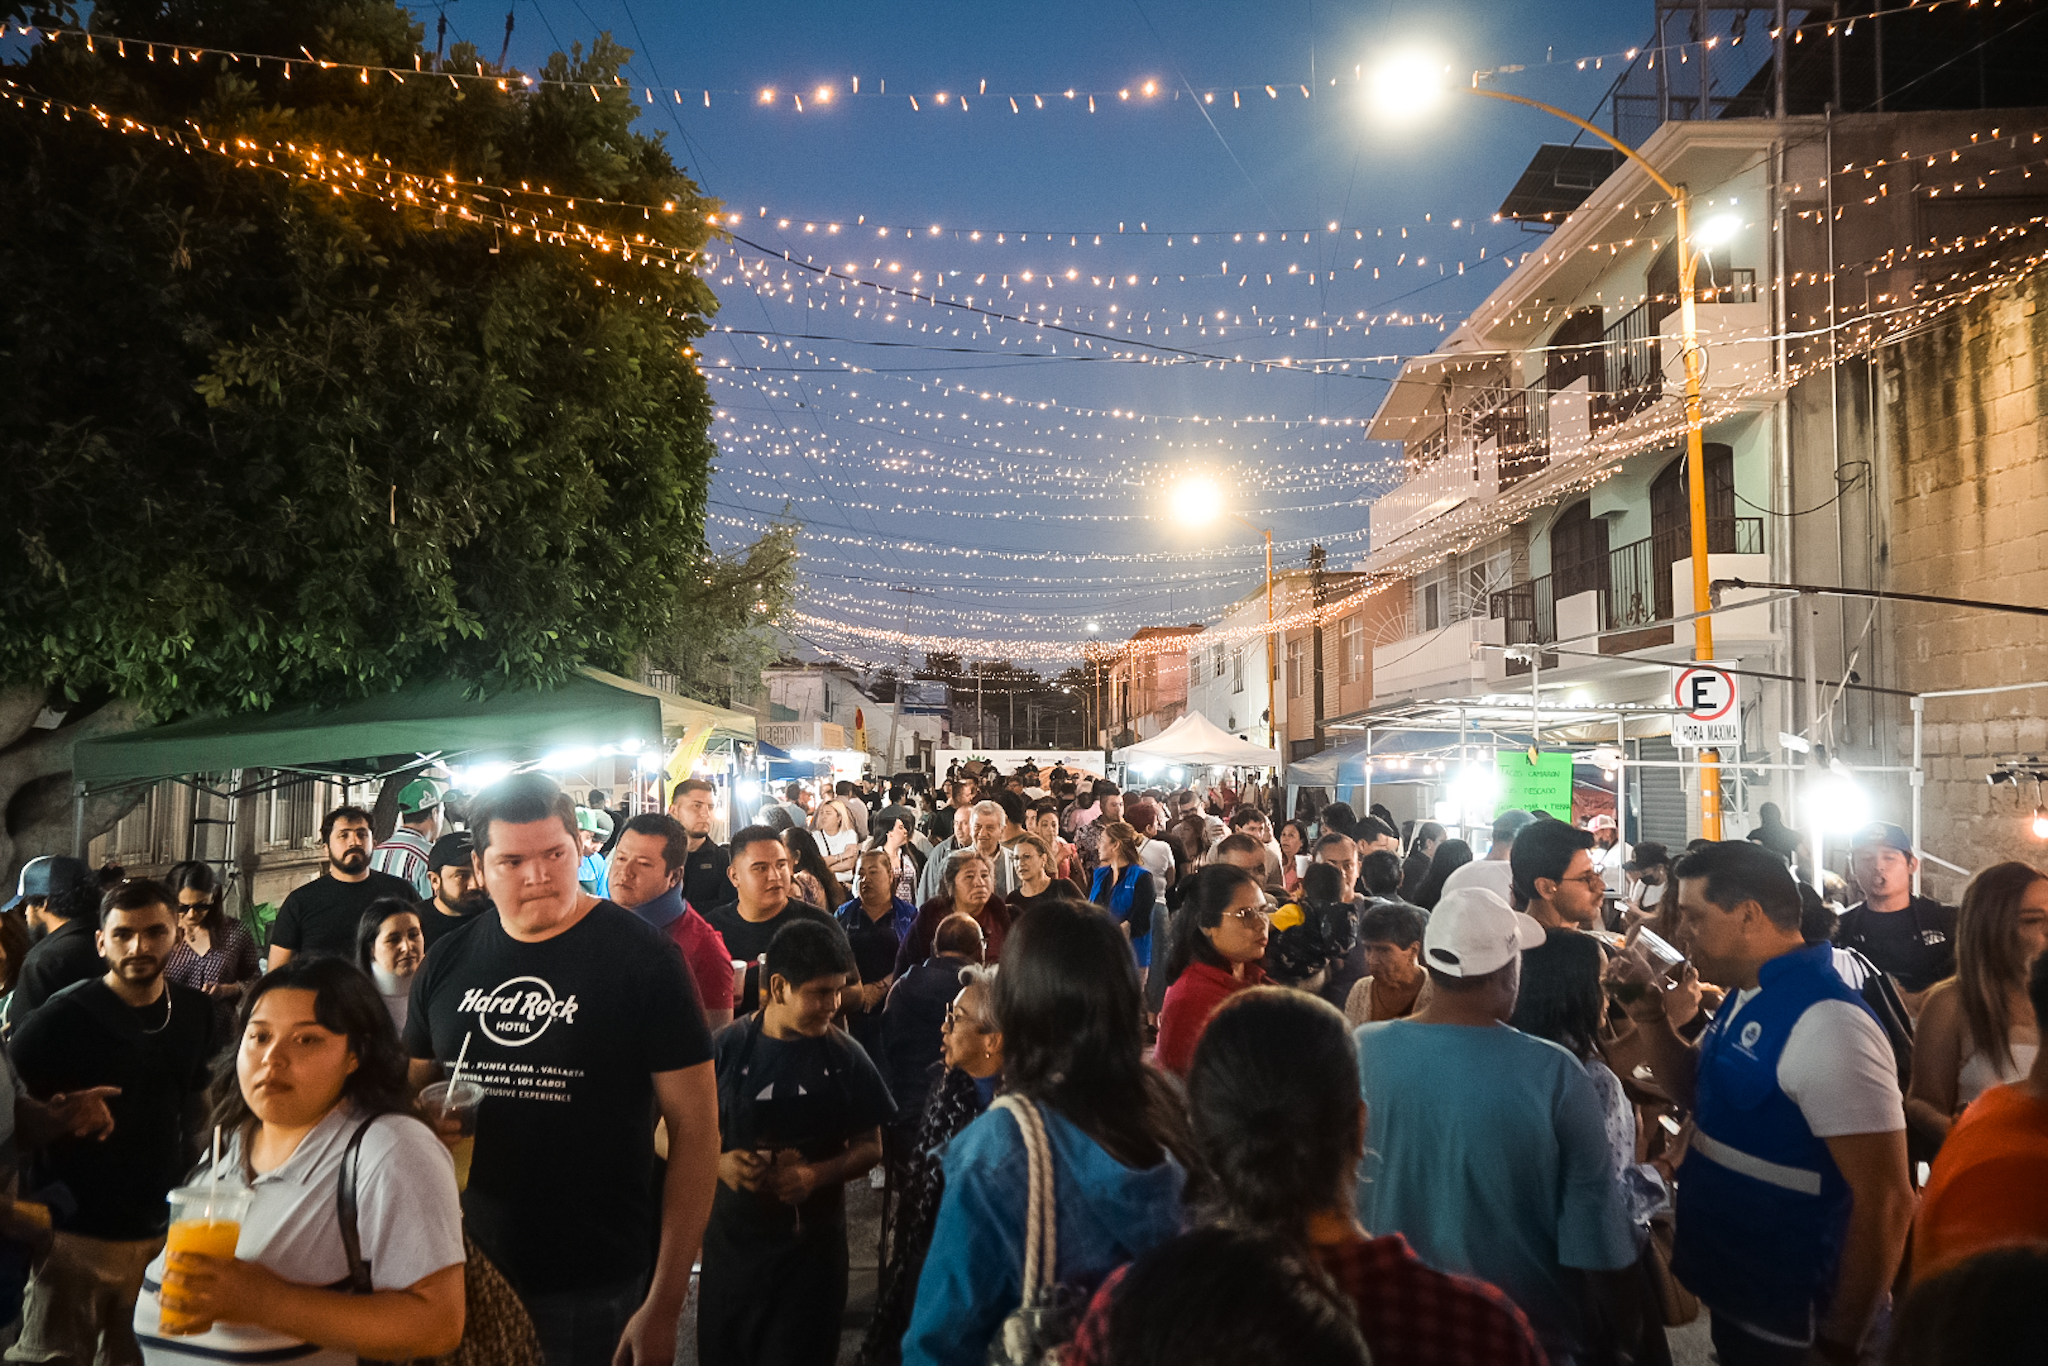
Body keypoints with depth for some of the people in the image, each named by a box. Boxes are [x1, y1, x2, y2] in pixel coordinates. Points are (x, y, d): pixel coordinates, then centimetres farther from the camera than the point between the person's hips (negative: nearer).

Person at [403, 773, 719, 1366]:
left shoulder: (642, 957, -12)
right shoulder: (447, 962, 2)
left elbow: (694, 1126, -12)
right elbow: (413, 1086, 17)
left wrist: (664, 1304, -15)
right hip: (463, 1271, 4)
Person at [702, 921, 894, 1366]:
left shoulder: (844, 1057, -4)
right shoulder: (725, 1049, -6)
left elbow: (870, 1146, 1)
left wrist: (819, 1174, -16)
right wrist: (719, 1162, -17)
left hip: (812, 1245, 0)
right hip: (732, 1241, 0)